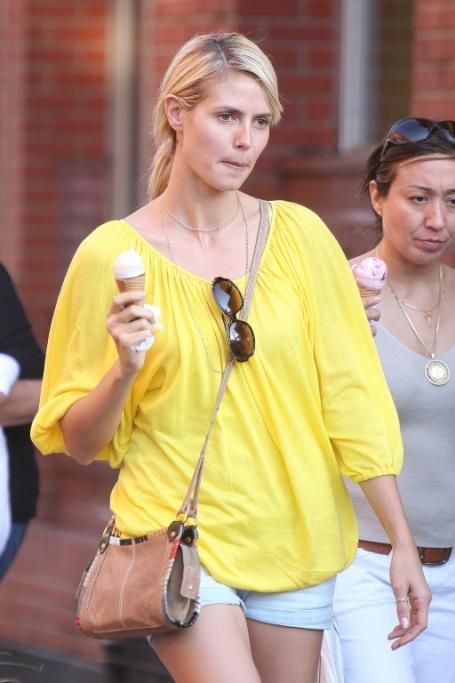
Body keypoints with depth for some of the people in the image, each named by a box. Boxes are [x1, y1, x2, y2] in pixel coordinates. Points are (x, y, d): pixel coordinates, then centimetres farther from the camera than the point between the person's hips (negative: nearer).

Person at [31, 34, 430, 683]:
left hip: (293, 539, 3)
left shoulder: (299, 235, 1)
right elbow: (79, 441, 1)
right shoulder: (112, 253, -3)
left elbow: (351, 393, 2)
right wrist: (124, 369, -19)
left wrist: (403, 544, -2)